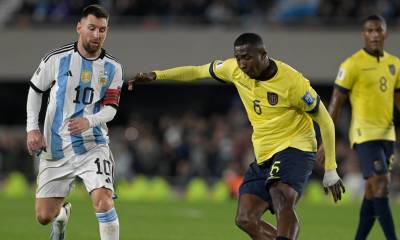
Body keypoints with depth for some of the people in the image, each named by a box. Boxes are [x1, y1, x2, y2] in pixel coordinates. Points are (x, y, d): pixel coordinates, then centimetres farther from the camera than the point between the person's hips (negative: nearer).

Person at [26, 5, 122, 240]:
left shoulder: (112, 68, -2)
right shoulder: (57, 59, -4)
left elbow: (111, 108, -4)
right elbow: (35, 90, 10)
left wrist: (89, 121, -25)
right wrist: (32, 128, 1)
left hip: (92, 145, -1)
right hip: (55, 147, 1)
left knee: (103, 201, -26)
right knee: (44, 216, 6)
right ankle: (62, 214, 44)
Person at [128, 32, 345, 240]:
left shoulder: (292, 81, -19)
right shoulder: (235, 70, -4)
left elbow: (325, 120, -10)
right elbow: (198, 71, 14)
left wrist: (331, 170, -9)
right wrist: (156, 76, 7)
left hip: (295, 148, -7)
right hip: (264, 155, 7)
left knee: (282, 201, -33)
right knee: (245, 219, -4)